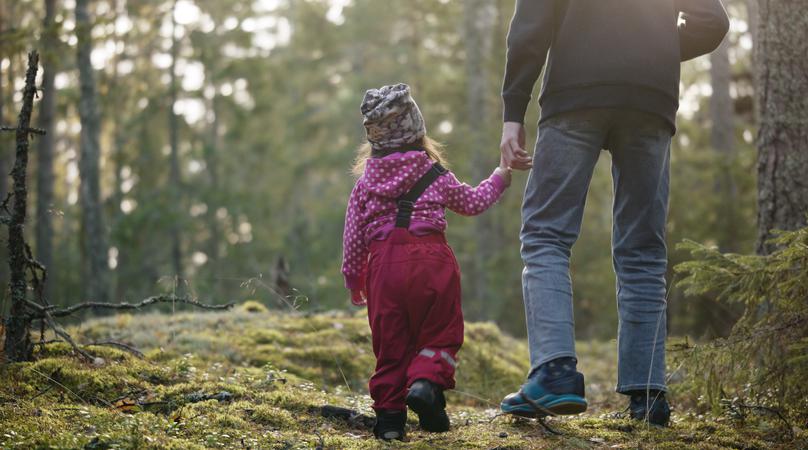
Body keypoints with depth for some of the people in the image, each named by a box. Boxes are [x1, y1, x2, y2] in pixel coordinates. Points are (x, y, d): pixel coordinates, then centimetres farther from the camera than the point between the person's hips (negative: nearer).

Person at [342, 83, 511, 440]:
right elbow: (472, 203, 24)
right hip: (431, 260, -2)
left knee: (390, 344, 9)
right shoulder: (436, 176, 7)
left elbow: (353, 236, 12)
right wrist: (498, 180, 42)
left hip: (384, 264, 2)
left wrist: (354, 280, 23)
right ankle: (426, 381, -20)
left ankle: (389, 410, 2)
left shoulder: (366, 182, 11)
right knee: (439, 335, 7)